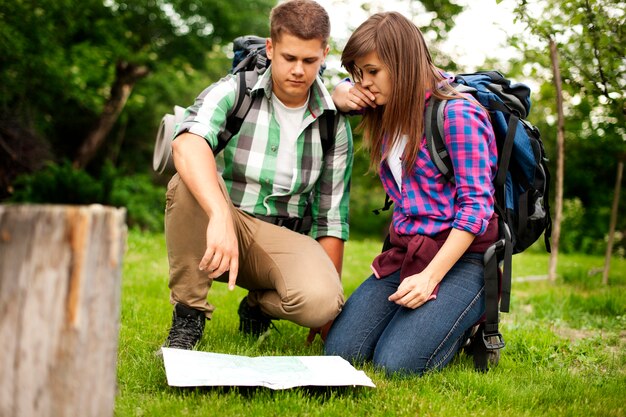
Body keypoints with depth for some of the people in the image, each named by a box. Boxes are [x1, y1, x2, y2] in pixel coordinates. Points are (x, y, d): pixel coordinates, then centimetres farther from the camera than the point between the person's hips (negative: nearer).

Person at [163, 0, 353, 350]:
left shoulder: (335, 125, 0)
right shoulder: (232, 92, -9)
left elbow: (331, 218, 3)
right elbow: (188, 144, -31)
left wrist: (331, 309, -1)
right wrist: (221, 216, -49)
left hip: (283, 239, 1)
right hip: (215, 231, -1)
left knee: (319, 301, -31)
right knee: (189, 183, -33)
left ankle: (259, 304, 7)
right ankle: (189, 315, -14)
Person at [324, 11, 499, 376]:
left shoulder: (458, 114, -13)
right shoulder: (389, 110, 10)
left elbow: (476, 205, -16)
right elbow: (342, 91, 32)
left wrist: (430, 277, -22)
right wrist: (342, 96, 5)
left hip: (460, 257, -7)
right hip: (403, 252, 7)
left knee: (396, 364, -21)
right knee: (339, 353, -9)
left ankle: (472, 316, 7)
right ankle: (424, 314, 16)